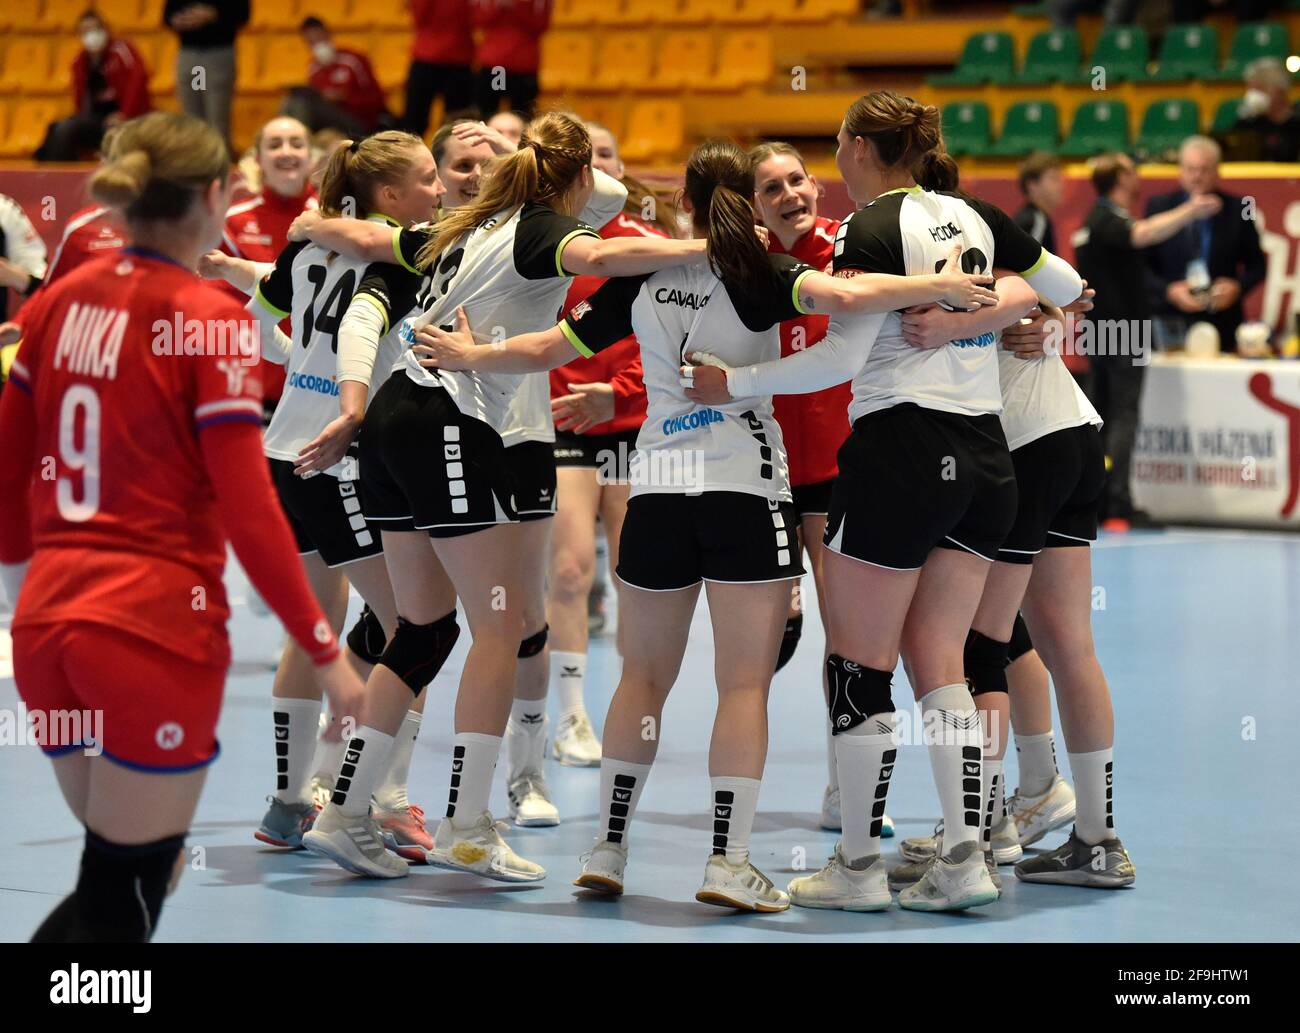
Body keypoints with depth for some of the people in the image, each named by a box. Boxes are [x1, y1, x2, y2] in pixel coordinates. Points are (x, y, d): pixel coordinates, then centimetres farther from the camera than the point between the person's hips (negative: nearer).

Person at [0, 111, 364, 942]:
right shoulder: (210, 319, -11)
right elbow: (248, 510, -13)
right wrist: (325, 650, -7)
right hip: (156, 632, -6)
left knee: (126, 871, 21)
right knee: (122, 909, 2)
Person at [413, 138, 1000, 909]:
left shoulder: (641, 278, 7)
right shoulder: (759, 273, -4)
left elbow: (545, 349, 13)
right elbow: (842, 297, -23)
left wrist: (470, 356, 30)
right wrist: (936, 287, -14)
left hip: (658, 490, 4)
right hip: (747, 489, -4)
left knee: (645, 676, 15)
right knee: (746, 682, -1)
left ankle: (609, 849, 16)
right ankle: (730, 861, -7)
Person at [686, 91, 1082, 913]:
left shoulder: (873, 229, -9)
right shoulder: (972, 218, 10)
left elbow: (839, 358, -16)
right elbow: (1069, 289, 19)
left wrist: (733, 382, -9)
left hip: (900, 451, -7)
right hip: (986, 458, 7)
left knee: (861, 666, 2)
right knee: (940, 665, 10)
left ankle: (860, 865, 5)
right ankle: (966, 857, 1)